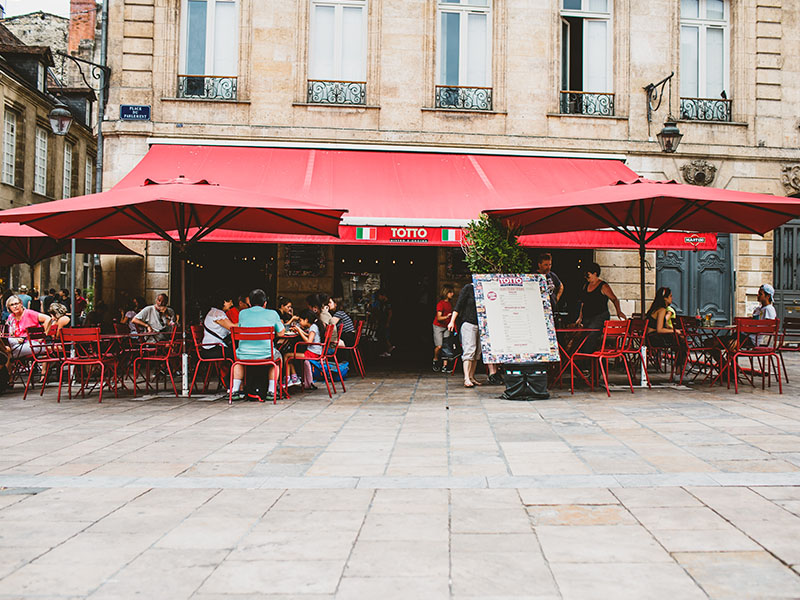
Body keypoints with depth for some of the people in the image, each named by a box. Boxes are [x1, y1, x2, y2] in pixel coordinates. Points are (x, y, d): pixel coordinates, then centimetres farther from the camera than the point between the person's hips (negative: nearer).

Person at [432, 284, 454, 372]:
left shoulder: (450, 304, 9)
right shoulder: (440, 303, -13)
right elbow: (439, 318, -20)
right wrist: (447, 317, -36)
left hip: (446, 327, 6)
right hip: (438, 326, -6)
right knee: (439, 346, -14)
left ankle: (444, 366, 0)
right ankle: (435, 360, 13)